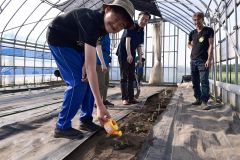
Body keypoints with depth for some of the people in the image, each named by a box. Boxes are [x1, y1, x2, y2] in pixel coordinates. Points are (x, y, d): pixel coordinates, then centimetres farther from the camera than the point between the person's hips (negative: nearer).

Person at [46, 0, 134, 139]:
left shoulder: (103, 24, -11)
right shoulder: (91, 21, -36)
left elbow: (91, 46, 3)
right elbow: (91, 67, -42)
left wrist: (85, 63, -18)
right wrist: (100, 105, -43)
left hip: (75, 43, 8)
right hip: (58, 39, -8)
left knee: (89, 78, 0)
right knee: (78, 81, -18)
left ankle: (86, 119, 10)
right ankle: (62, 127, -7)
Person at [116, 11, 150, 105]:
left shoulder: (141, 32, 9)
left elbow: (139, 46, 13)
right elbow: (127, 40, -25)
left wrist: (140, 59, 8)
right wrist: (128, 54, -37)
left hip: (132, 56, 7)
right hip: (123, 54, -7)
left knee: (131, 76, 7)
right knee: (124, 76, -5)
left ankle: (131, 97, 14)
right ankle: (124, 98, -1)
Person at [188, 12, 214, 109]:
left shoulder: (209, 30, 1)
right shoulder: (192, 33, 14)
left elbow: (210, 45, -6)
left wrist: (209, 59, -14)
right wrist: (192, 48, 9)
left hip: (203, 60, -5)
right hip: (193, 60, 5)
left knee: (204, 81, -9)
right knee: (195, 81, 8)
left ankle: (204, 101, -4)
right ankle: (198, 99, 18)